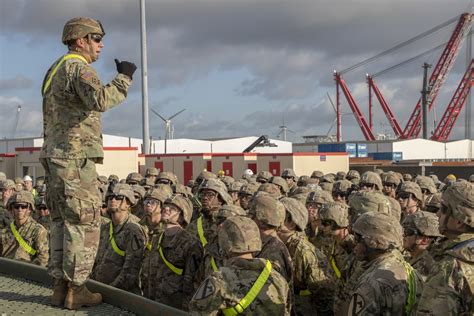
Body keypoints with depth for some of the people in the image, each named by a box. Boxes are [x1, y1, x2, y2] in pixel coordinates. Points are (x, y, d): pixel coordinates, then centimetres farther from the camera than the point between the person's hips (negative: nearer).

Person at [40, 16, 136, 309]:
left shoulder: (54, 69, 21)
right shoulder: (79, 67, -10)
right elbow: (100, 100, -30)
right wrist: (123, 77, -18)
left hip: (54, 156, 10)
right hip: (76, 157, -10)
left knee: (62, 221, 12)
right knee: (84, 223, -4)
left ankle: (60, 285, 16)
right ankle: (76, 289, -1)